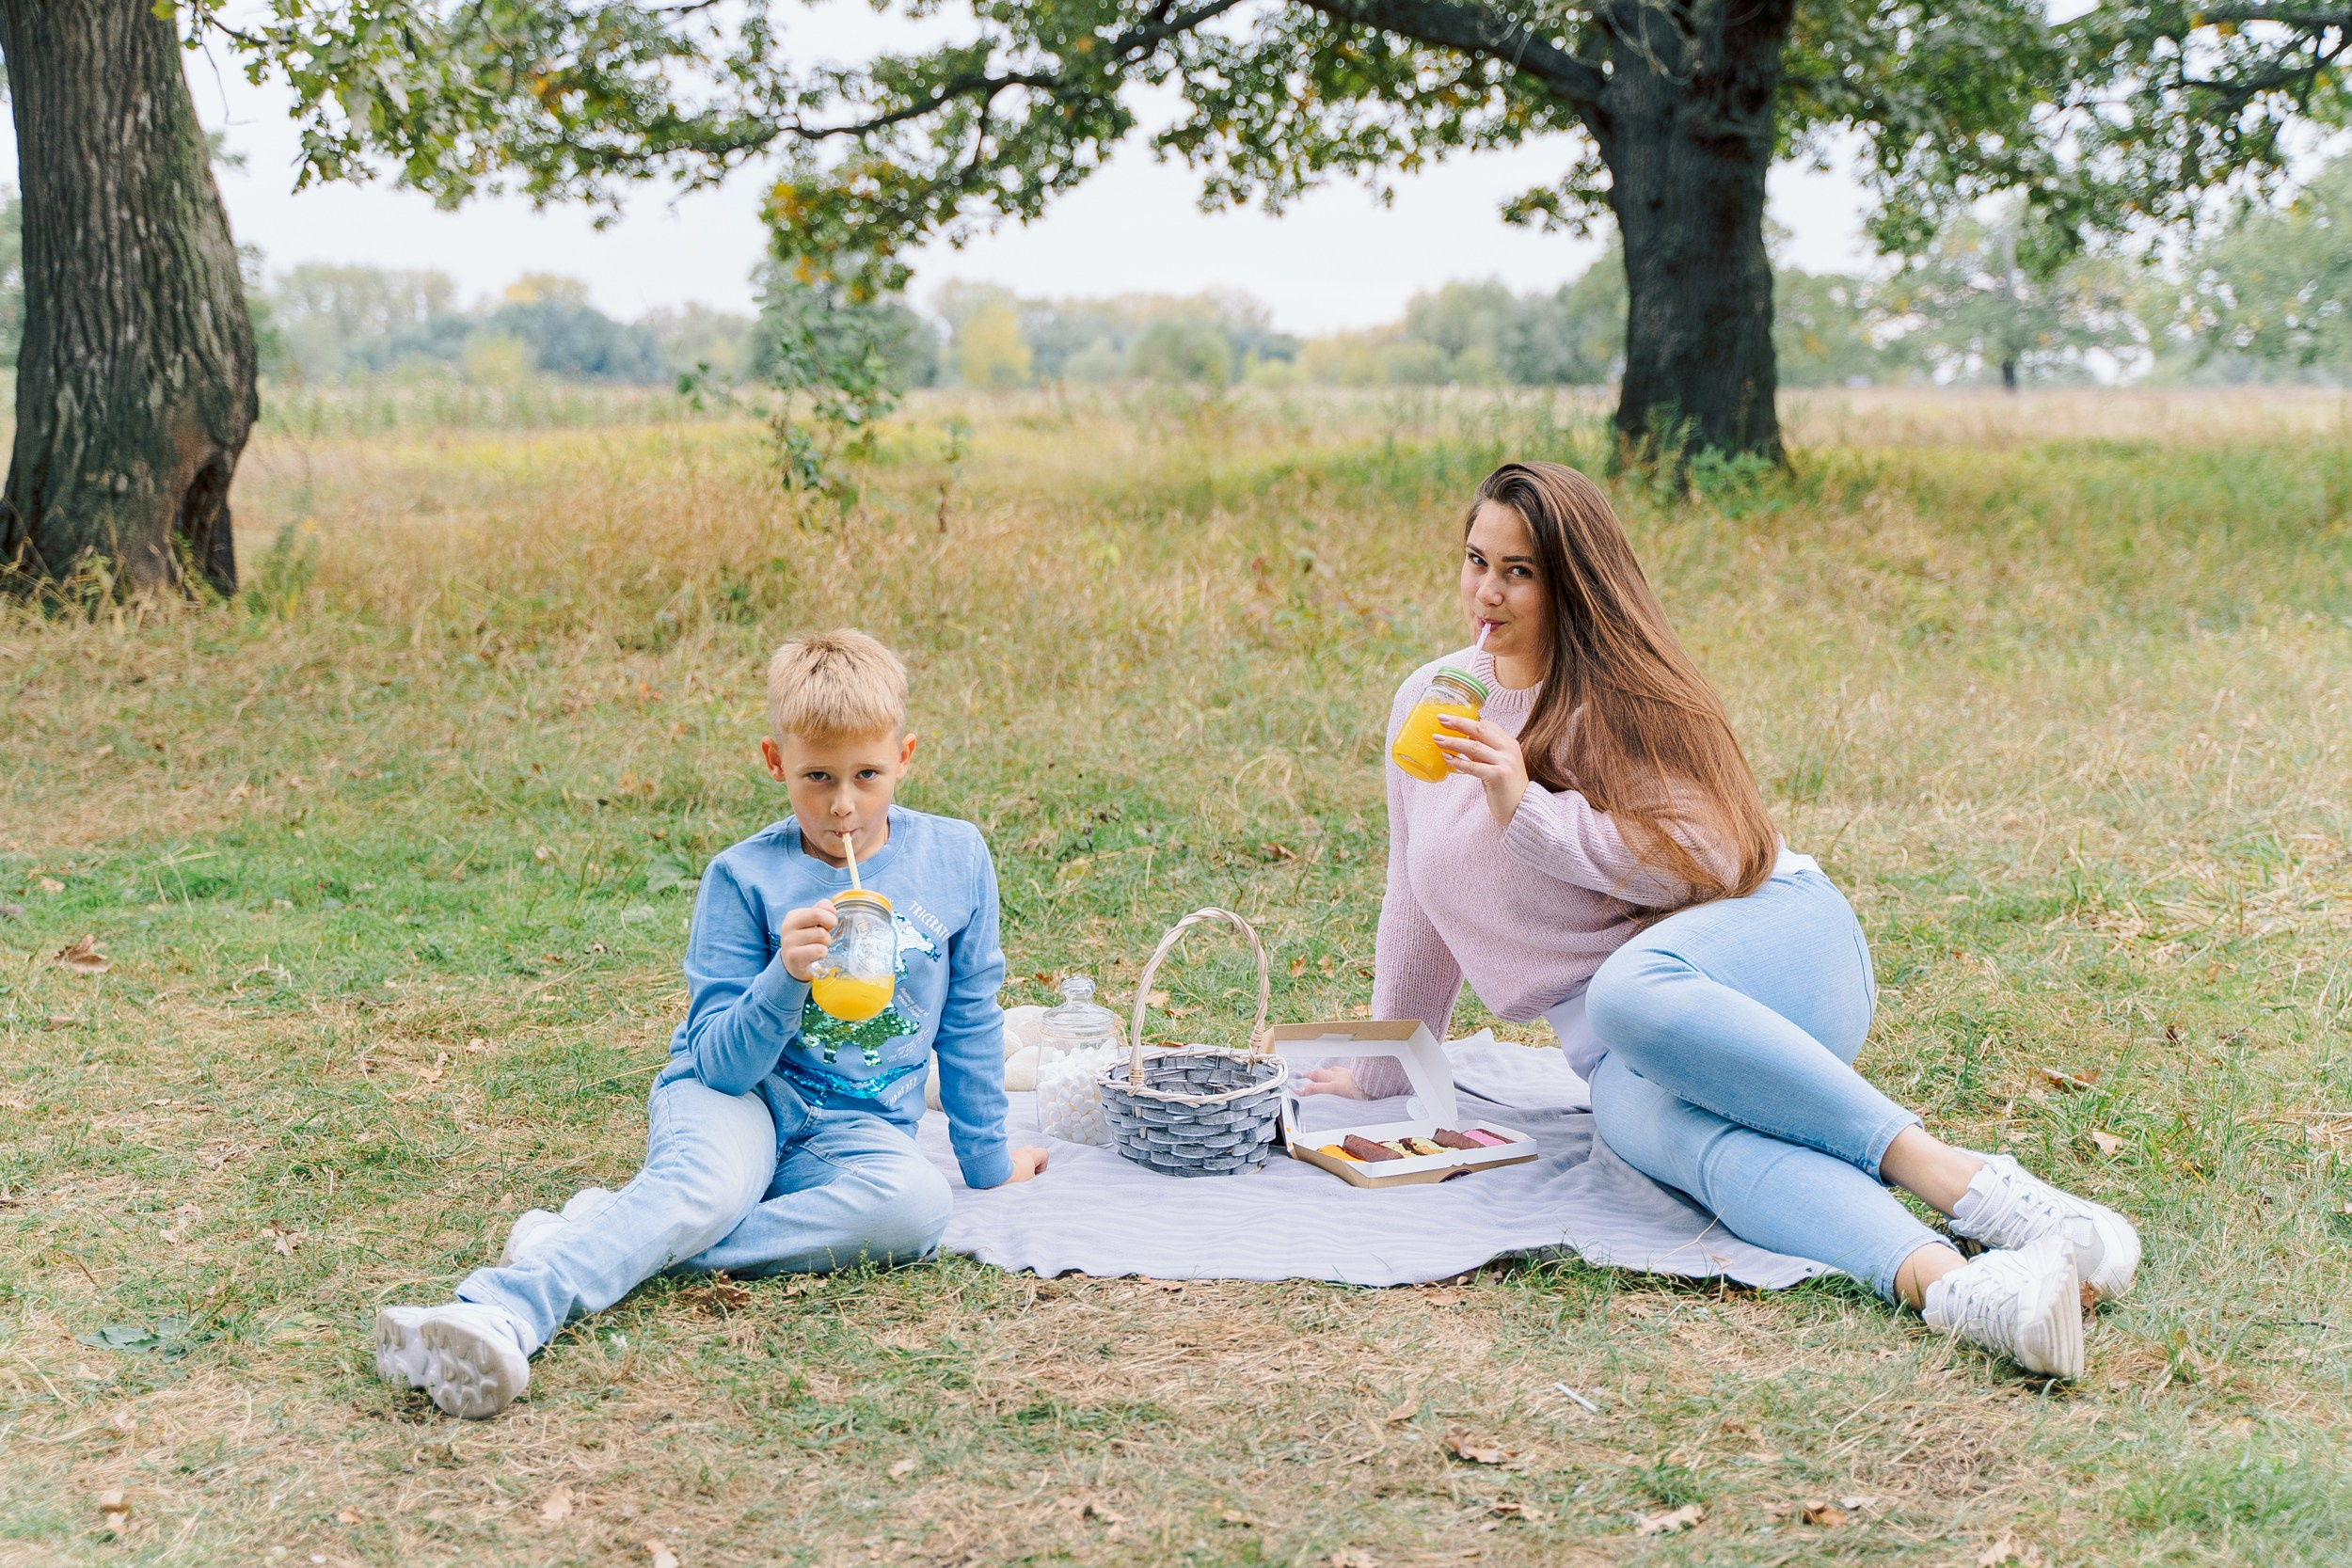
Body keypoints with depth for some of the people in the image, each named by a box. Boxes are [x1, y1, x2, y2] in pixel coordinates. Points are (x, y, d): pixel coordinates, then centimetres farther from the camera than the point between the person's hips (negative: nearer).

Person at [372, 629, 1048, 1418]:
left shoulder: (956, 858, -1)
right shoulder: (743, 879, -7)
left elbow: (970, 1019, 10)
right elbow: (722, 1061, -10)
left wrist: (985, 1158, 14)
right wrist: (786, 978, -28)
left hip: (853, 1126, 2)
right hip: (733, 1095, -2)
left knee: (916, 1203, -32)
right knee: (710, 1179, -37)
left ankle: (610, 1241, -30)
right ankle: (498, 1315, -55)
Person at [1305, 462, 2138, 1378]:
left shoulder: (1621, 696, -2)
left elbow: (1706, 860, -11)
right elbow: (1418, 908, 25)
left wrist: (1529, 810, -18)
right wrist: (1381, 1069, 31)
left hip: (1772, 946, -3)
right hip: (1620, 1055, 3)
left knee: (1631, 989, -41)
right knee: (1670, 1128, -36)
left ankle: (1954, 1176, -42)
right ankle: (1945, 1284, -59)